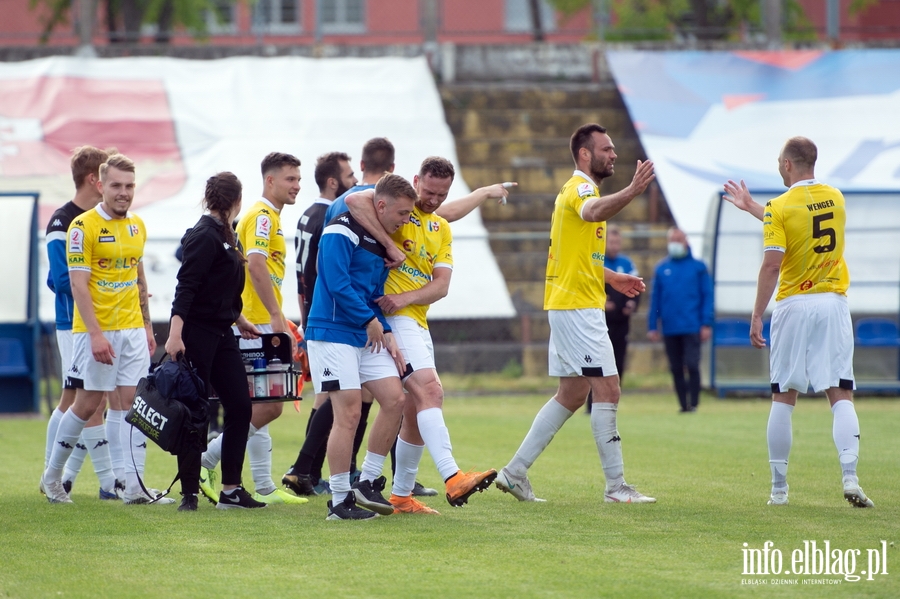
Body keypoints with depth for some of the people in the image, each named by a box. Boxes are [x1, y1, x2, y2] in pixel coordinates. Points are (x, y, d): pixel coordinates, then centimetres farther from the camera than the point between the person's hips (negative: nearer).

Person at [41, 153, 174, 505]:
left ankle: (135, 487, -4)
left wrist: (147, 325, 17)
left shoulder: (137, 226, 10)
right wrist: (95, 334, -21)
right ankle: (52, 476, 18)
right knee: (87, 404, 1)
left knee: (134, 403, -1)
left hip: (132, 329, 6)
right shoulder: (83, 226, -10)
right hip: (96, 332, -5)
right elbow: (78, 284, -14)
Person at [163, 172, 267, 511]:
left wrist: (239, 320, 35)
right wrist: (175, 334, -28)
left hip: (221, 335, 9)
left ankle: (231, 490, 9)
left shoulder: (225, 236, 14)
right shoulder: (205, 236, -14)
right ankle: (189, 493, 1)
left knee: (240, 406, 5)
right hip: (196, 334, -9)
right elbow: (186, 286, -21)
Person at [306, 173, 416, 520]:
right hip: (333, 333, -9)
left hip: (367, 336, 9)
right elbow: (337, 284, -20)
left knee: (395, 399, 1)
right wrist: (371, 321, -11)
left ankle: (368, 482, 12)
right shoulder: (341, 232, -12)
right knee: (349, 414, -10)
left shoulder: (382, 241, 15)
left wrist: (386, 334, 9)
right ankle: (340, 501, -4)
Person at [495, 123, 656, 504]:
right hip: (577, 306, -11)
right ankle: (616, 485, -8)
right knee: (607, 391, -9)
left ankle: (515, 471, 14)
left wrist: (611, 277, 24)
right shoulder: (579, 187, -12)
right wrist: (632, 191, -55)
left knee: (571, 396, 13)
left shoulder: (578, 189, 21)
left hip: (570, 305, 11)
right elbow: (593, 212, -39)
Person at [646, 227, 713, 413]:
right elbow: (655, 298, 9)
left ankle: (693, 403, -5)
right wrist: (652, 326, 3)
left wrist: (706, 324, -7)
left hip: (692, 327, -3)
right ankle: (683, 404, 12)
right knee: (676, 369, 6)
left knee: (692, 365, -10)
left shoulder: (698, 267, 3)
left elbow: (707, 296, 0)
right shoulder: (661, 269, 9)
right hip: (670, 328, 3)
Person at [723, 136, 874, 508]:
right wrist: (751, 207, 33)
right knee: (841, 395, -1)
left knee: (783, 397, 7)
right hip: (834, 304, 3)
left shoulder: (780, 208, -8)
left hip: (794, 306, -3)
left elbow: (771, 265, -14)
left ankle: (779, 488, 10)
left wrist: (757, 316, -9)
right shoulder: (835, 198, 8)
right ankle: (850, 476, -18)